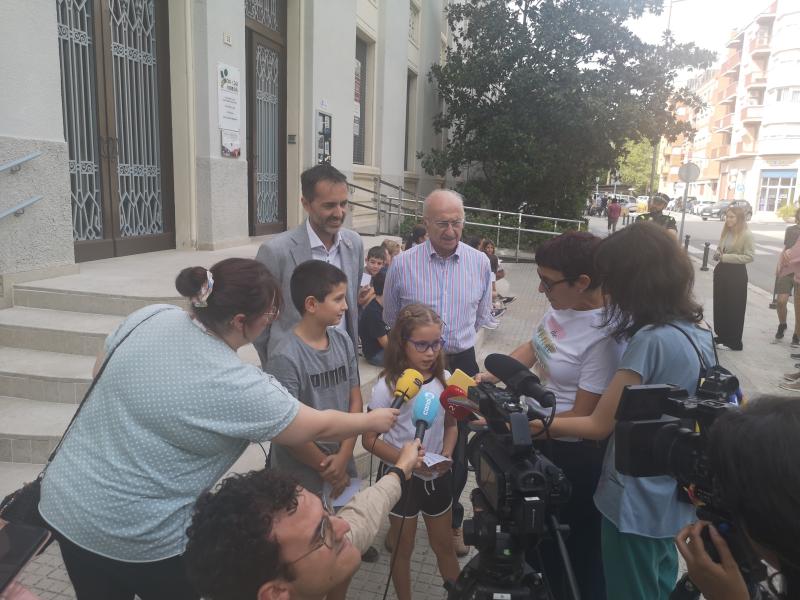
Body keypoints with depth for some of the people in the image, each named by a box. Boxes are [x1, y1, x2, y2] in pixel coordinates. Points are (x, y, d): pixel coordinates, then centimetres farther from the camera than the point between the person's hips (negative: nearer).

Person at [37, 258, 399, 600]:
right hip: (135, 533, -6)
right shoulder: (238, 387, -24)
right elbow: (319, 427, -12)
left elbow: (100, 374, 8)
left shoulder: (149, 317, -8)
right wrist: (374, 421, 5)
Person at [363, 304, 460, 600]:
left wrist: (446, 455, -11)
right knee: (403, 547, 17)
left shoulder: (444, 379, -8)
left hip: (437, 475, 4)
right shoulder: (388, 386, -21)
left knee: (444, 543, 22)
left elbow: (450, 424, 6)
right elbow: (370, 439, -16)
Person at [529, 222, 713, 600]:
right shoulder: (699, 333, 0)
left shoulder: (651, 340, -27)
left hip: (637, 502, -8)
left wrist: (531, 424, -12)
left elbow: (599, 425, -21)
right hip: (672, 495, 8)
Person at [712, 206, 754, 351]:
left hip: (736, 274, -7)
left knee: (734, 308, 1)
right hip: (721, 271, 7)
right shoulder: (726, 232, 8)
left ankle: (733, 342, 11)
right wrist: (717, 254, -3)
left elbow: (749, 256, -17)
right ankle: (721, 336, 24)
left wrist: (726, 257, -21)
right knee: (720, 305, 11)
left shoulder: (747, 235, -12)